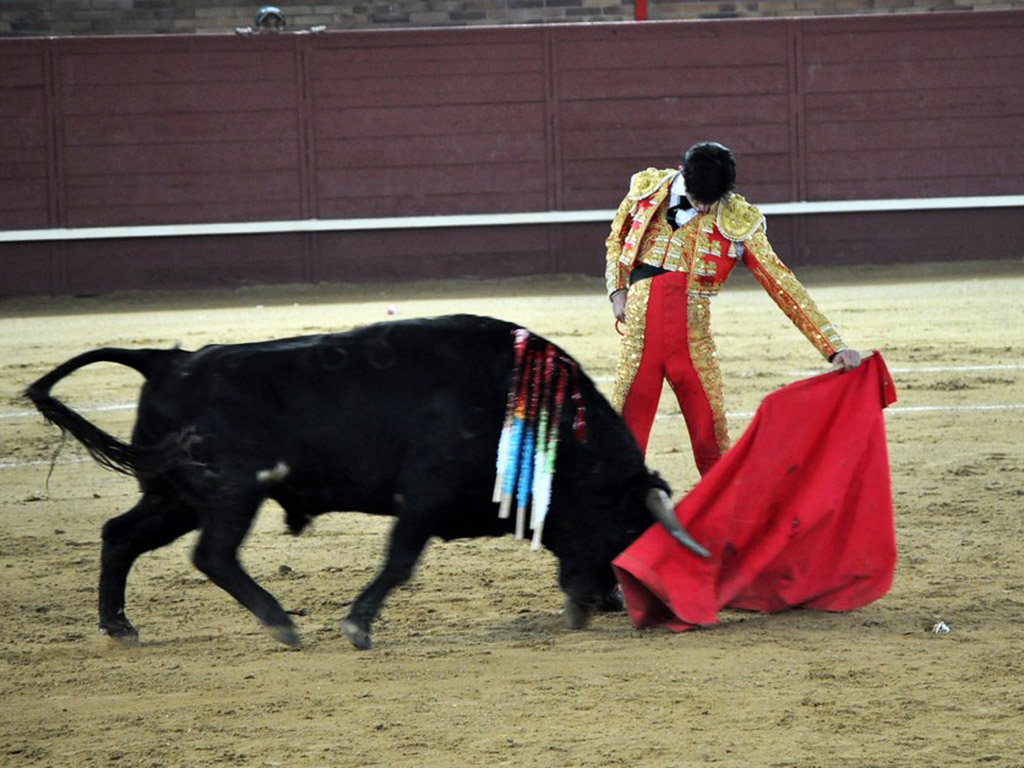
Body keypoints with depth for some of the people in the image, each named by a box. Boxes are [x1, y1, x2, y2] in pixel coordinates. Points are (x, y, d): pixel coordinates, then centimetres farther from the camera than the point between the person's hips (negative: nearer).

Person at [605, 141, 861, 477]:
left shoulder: (737, 221, -2)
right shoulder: (647, 190, 5)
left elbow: (782, 284, -3)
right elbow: (617, 238, 24)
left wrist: (834, 348, -8)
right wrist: (617, 289, 7)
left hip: (693, 337, -1)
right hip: (639, 332, 1)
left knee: (711, 437, -2)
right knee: (626, 429, -1)